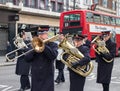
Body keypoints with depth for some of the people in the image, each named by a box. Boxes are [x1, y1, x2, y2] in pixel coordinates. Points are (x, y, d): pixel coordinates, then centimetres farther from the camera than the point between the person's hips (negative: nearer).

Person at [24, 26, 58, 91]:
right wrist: (35, 49, -14)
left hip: (47, 78, -4)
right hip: (35, 78, 4)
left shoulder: (53, 45, 1)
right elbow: (27, 58, 1)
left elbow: (53, 56, -21)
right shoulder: (35, 44, 11)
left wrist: (43, 44, -19)